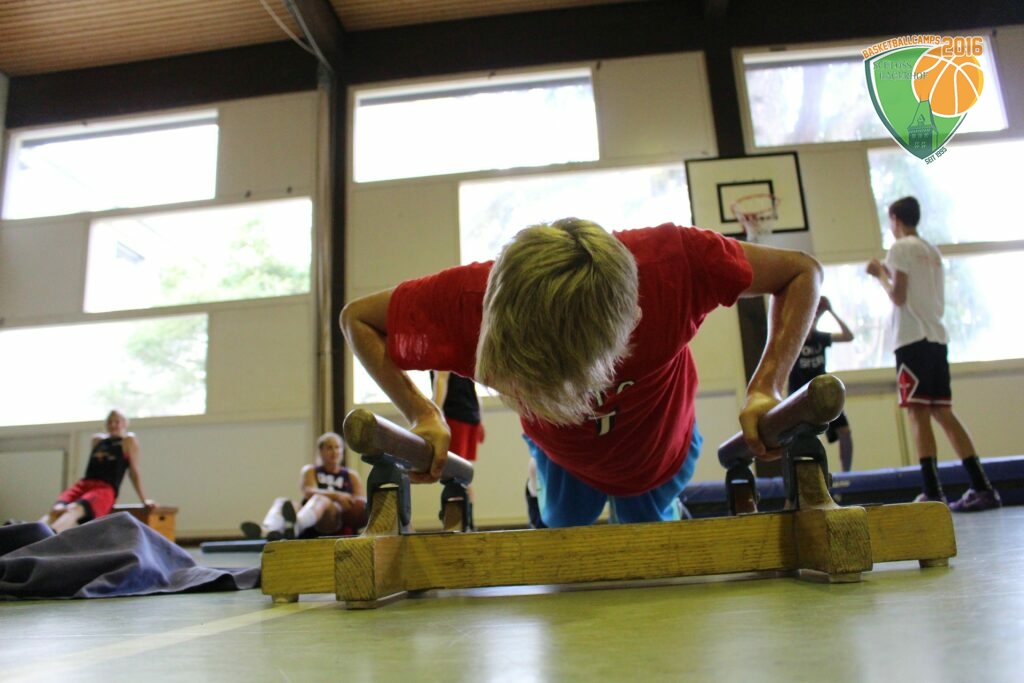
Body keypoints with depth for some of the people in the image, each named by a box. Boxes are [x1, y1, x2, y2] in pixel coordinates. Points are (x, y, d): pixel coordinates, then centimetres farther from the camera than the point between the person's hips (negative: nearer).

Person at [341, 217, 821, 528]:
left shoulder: (674, 260, -44)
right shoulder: (472, 296, -42)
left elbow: (802, 271, -26)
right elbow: (356, 318, -23)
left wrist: (765, 388, -38)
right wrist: (423, 415, -35)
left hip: (662, 452, 0)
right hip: (561, 460, 1)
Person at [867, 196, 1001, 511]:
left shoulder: (900, 248, -3)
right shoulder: (932, 251, 21)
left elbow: (898, 296, -10)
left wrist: (880, 274, 6)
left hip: (912, 338, -8)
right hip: (937, 337, 8)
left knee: (917, 412, -10)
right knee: (941, 411, 9)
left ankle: (933, 493, -14)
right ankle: (982, 487, 6)